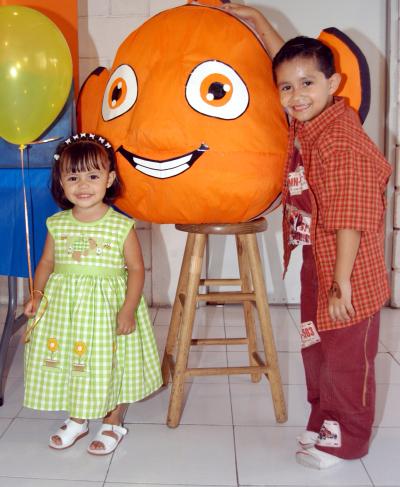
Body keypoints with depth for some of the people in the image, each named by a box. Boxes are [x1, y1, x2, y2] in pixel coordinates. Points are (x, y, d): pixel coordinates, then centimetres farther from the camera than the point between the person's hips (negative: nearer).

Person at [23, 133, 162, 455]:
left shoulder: (121, 226, -12)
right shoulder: (57, 225, -1)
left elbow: (136, 268, -9)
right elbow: (47, 262, 9)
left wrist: (129, 308, -16)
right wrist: (37, 294, -4)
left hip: (108, 305, -3)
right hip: (64, 305, 4)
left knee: (110, 365, 7)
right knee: (69, 361, 13)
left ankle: (113, 423, 30)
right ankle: (77, 420, 36)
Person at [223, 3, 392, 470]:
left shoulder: (343, 142, -24)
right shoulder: (301, 124, 2)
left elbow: (350, 222, -24)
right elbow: (288, 63, 20)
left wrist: (342, 284, -22)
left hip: (346, 273, -9)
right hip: (314, 265, 9)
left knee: (346, 358, 7)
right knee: (315, 351, 20)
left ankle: (346, 437, 26)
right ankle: (323, 422, 38)